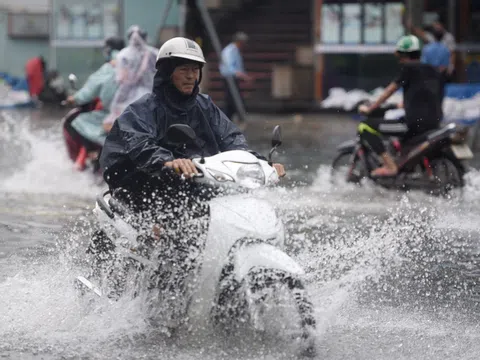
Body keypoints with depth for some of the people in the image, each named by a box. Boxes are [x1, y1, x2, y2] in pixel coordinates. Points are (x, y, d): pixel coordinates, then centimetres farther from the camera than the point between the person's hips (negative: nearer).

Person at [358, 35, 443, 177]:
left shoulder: (409, 69, -3)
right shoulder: (433, 71, 18)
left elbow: (390, 91, 1)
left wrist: (369, 109, 10)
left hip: (415, 122, -9)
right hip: (434, 123, 9)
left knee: (365, 127, -7)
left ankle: (389, 165, -17)